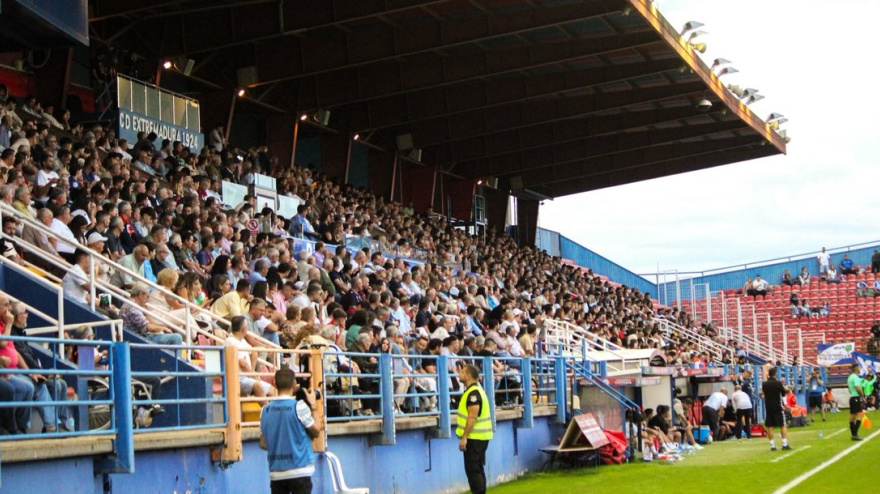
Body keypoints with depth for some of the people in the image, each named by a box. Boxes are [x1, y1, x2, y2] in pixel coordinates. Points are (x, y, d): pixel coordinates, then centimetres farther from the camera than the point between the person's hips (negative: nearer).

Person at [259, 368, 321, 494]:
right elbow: (316, 431, 1)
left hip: (276, 472, 4)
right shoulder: (299, 406, -10)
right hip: (299, 470, -4)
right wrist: (312, 406, 10)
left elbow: (263, 444, 11)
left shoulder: (266, 410, 5)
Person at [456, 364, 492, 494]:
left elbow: (472, 416, -24)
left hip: (475, 438, -10)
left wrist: (464, 437, -25)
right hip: (479, 437, 10)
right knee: (477, 470, 14)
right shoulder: (474, 390, 16)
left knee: (473, 471, -8)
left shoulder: (473, 393, -17)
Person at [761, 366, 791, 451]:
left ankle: (772, 445, 2)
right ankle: (785, 444, -5)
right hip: (778, 407, -3)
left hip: (768, 407, 3)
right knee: (783, 426, 3)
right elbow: (784, 393, 1)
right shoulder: (778, 383, -10)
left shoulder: (764, 384, -1)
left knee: (769, 426, 5)